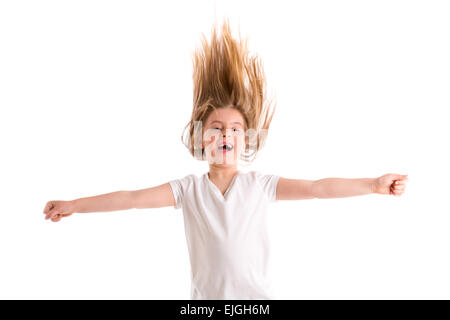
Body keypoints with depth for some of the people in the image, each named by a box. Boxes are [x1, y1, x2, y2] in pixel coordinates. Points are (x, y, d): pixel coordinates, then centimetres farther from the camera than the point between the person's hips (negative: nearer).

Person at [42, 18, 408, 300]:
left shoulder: (260, 184, -6)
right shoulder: (189, 188, -4)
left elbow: (317, 188, -12)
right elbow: (134, 198, -6)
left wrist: (373, 184, -18)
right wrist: (76, 205, -8)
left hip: (257, 295, -1)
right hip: (206, 296, 1)